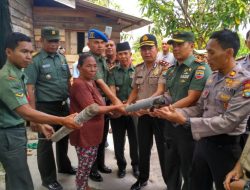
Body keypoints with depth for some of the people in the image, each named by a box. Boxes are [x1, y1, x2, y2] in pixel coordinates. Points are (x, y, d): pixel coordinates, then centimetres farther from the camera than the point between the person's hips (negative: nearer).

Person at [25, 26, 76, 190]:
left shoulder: (62, 58, 7)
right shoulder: (35, 60, -10)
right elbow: (30, 88, -14)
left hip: (63, 105, 6)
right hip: (45, 107, -6)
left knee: (64, 137, 21)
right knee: (45, 142, 8)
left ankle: (64, 166, 43)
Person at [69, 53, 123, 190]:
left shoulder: (91, 82, 9)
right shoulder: (79, 84, -21)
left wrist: (110, 110, 4)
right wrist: (115, 107, -20)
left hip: (93, 131, 9)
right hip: (84, 132, -9)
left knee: (90, 162, 22)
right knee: (85, 165, 6)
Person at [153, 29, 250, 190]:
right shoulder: (212, 78, 6)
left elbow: (228, 122, -25)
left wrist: (185, 121, -27)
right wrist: (176, 113, -8)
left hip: (225, 147, -7)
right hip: (203, 142, 7)